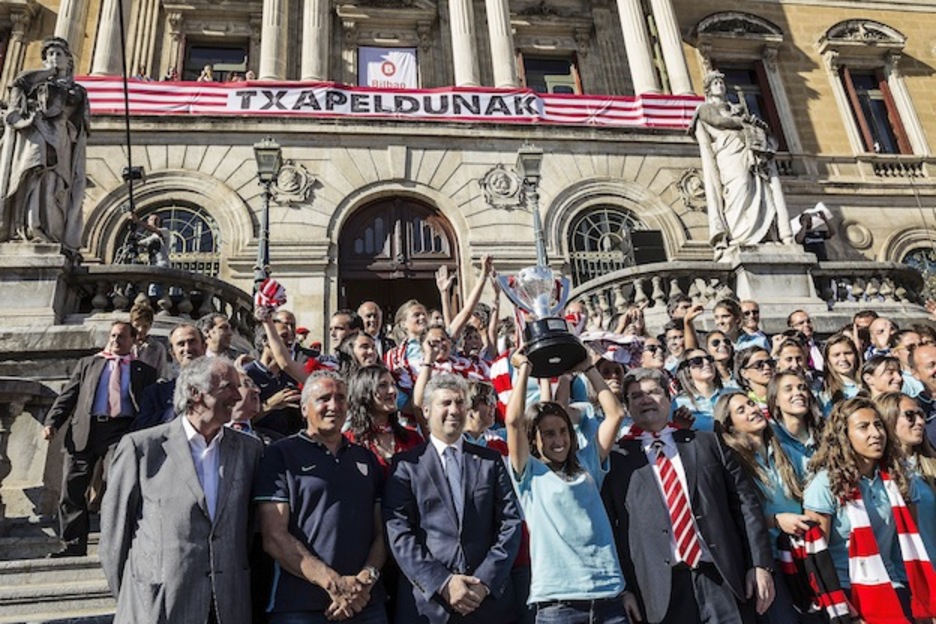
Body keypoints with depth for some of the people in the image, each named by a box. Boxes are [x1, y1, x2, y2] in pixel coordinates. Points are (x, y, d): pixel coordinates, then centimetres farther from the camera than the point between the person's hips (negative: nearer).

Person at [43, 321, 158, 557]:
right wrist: (52, 422, -1)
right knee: (72, 487, 5)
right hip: (84, 429, 3)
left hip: (121, 430, -3)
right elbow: (68, 395, 13)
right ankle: (75, 543, 18)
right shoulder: (87, 363, 21)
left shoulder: (144, 371, 15)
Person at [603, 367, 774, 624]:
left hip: (723, 578, 2)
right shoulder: (616, 458, 3)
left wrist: (761, 565, 0)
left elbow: (745, 502, 7)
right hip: (660, 588, -1)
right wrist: (625, 588, -4)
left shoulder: (708, 442, 10)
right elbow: (610, 527, 1)